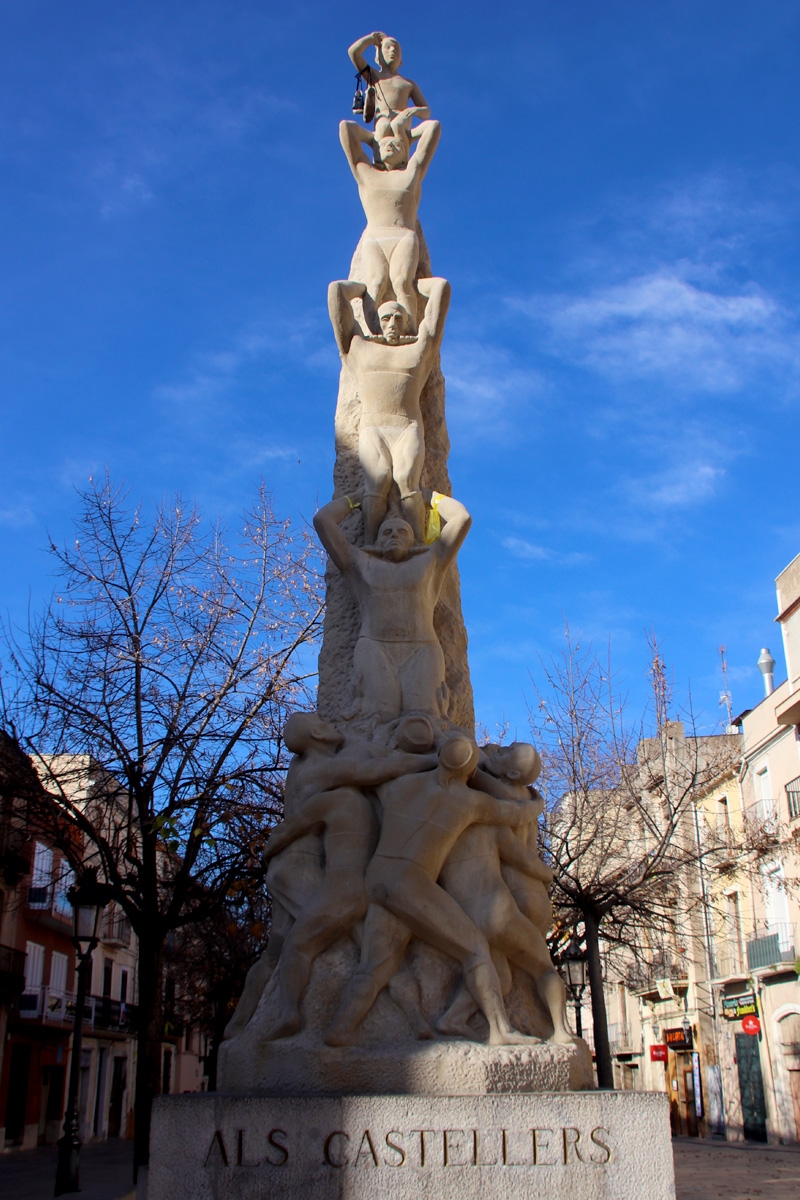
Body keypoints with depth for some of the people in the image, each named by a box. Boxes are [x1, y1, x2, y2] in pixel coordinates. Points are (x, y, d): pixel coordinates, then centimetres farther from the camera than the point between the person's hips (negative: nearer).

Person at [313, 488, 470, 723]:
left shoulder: (430, 562, 30)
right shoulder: (360, 564, 29)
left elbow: (462, 518, 24)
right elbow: (322, 520, 27)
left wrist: (428, 494, 39)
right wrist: (356, 497, 41)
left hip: (421, 654, 0)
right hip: (375, 653, 0)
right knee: (380, 719, -31)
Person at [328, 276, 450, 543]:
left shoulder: (419, 349, 25)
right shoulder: (358, 348, 27)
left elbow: (442, 287, 28)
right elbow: (336, 290, 30)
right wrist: (363, 287, 46)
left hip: (409, 428, 0)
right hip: (371, 429, 0)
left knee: (407, 480, -28)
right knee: (376, 483, -27)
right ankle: (369, 549, -41)